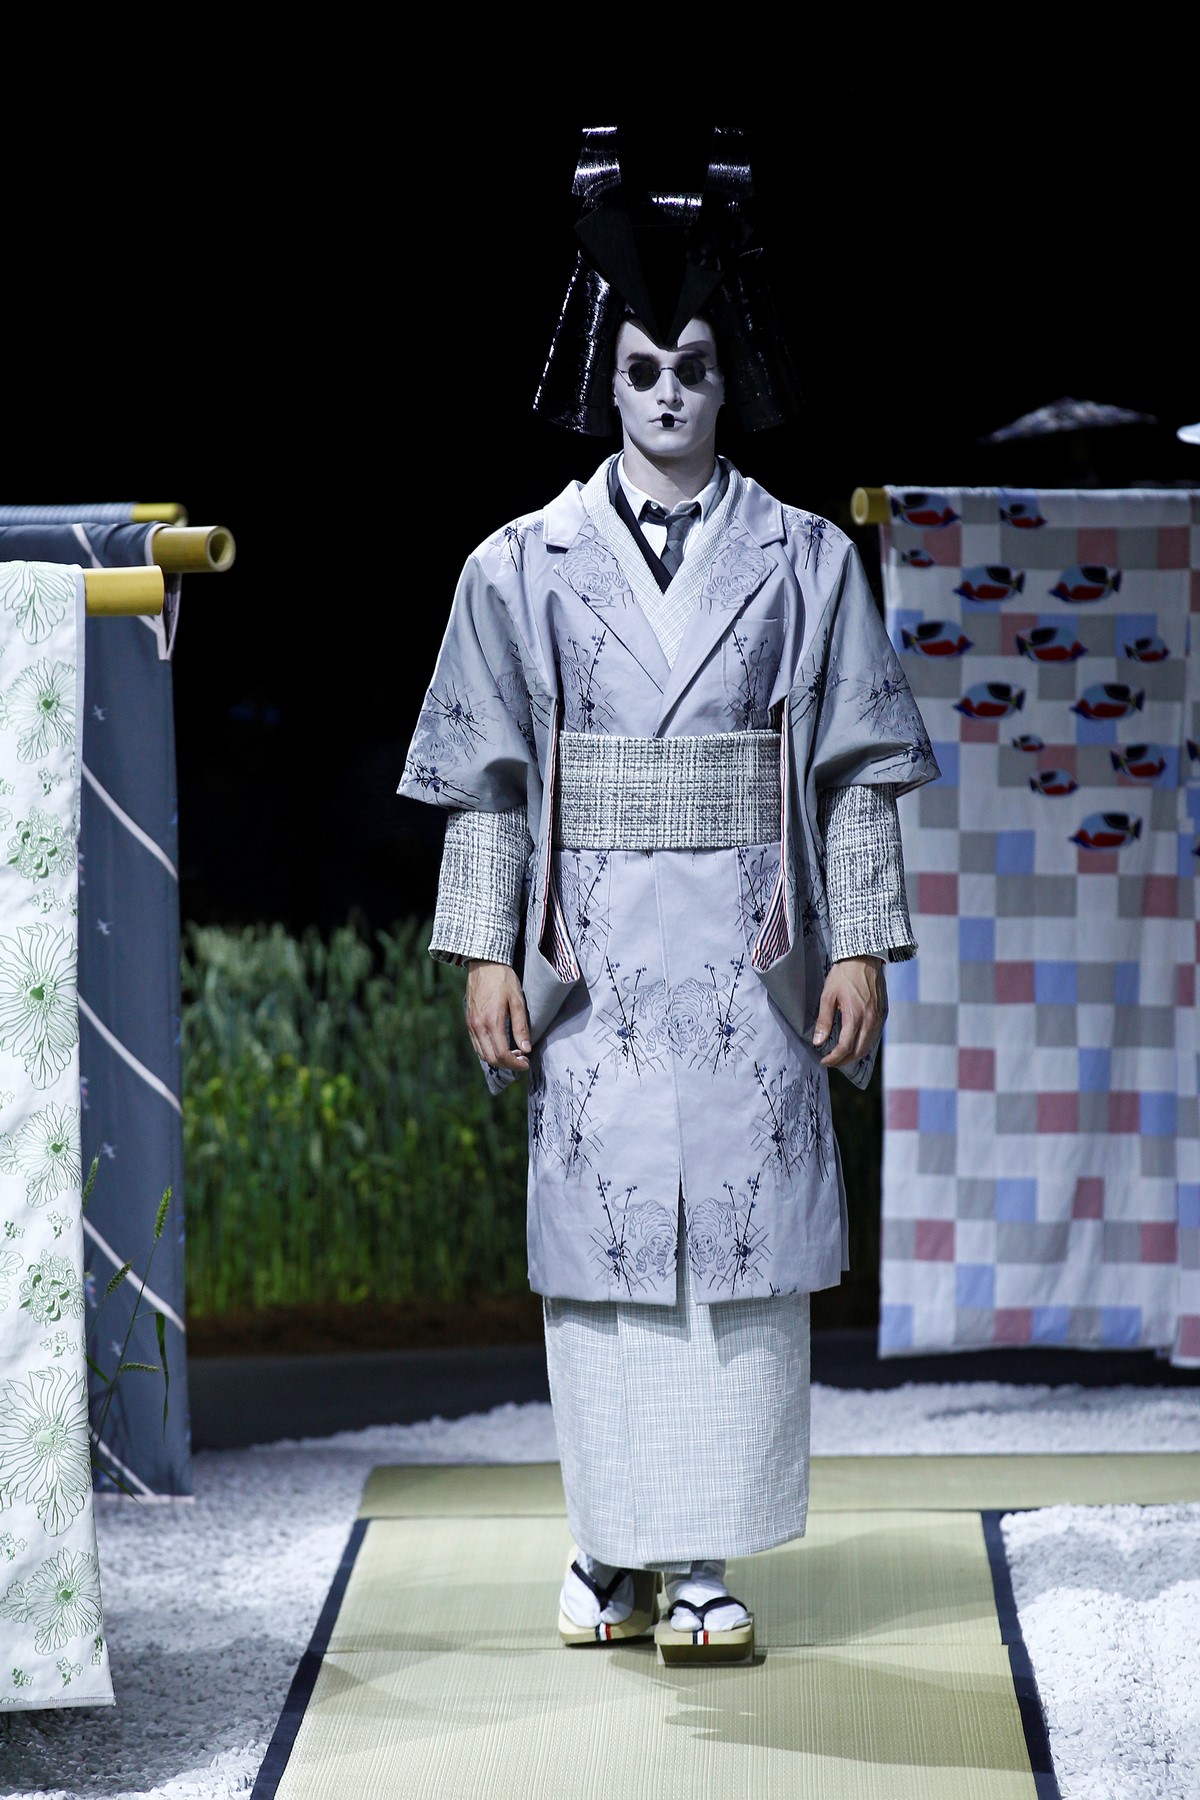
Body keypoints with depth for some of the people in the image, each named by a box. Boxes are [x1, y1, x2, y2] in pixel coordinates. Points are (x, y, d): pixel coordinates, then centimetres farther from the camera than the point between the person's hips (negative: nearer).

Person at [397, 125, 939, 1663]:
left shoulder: (805, 564, 5)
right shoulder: (524, 567, 5)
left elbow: (859, 773, 5)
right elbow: (485, 779, 5)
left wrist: (862, 947, -1)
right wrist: (486, 954, -1)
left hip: (749, 961, 0)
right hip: (596, 965, 0)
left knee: (739, 1241, -2)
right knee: (600, 1241, 1)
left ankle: (707, 1562, 4)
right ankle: (614, 1552, 12)